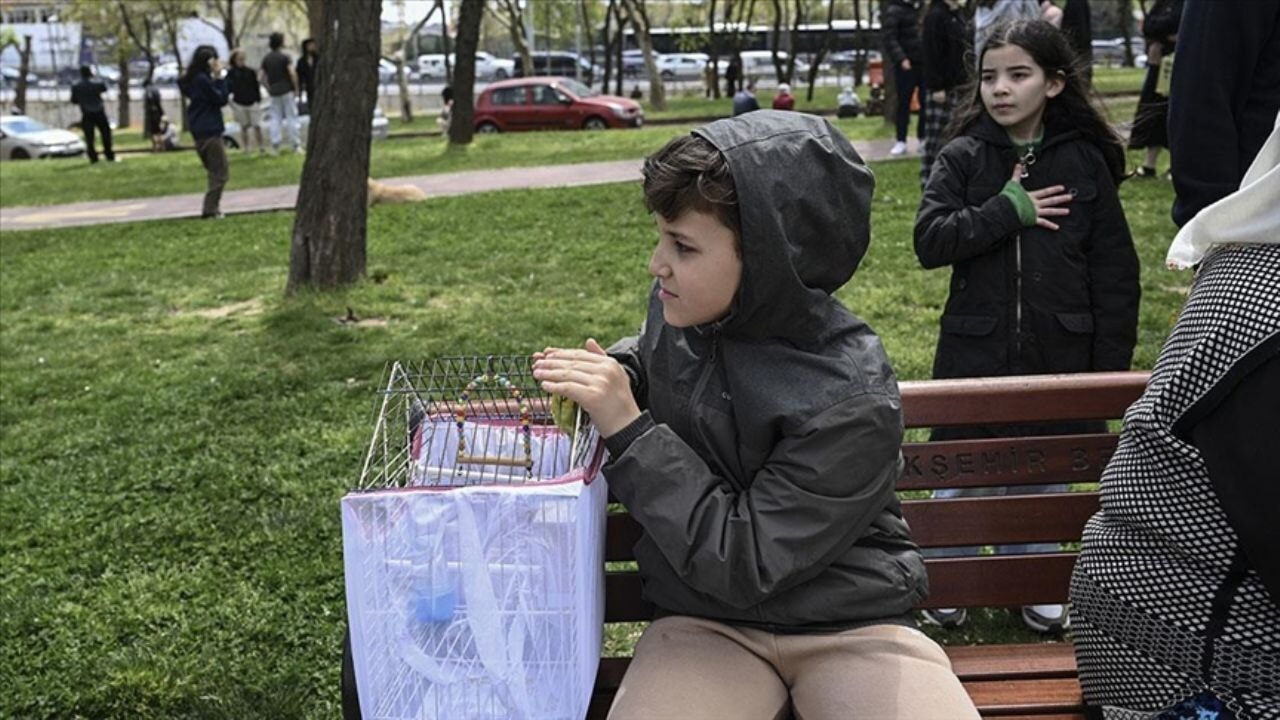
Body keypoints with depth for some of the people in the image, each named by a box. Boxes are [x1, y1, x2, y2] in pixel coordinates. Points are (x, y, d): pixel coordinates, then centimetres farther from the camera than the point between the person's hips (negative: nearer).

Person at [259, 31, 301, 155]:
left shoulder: (266, 59, 8)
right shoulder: (285, 57, -8)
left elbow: (263, 78, 7)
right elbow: (292, 73, -18)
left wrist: (269, 89, 15)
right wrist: (296, 87, -8)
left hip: (274, 92, 4)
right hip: (287, 90, -4)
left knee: (275, 118, 6)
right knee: (291, 117, 0)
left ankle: (275, 146, 1)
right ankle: (296, 145, 1)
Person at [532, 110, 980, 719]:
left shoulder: (850, 404, -21)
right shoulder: (681, 307, -4)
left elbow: (740, 564, -21)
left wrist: (627, 428, -23)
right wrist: (613, 371, -1)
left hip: (847, 624, -3)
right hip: (707, 621, 3)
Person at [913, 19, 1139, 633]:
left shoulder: (1085, 162, -1)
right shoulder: (962, 158, -1)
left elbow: (1115, 271, 1)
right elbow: (929, 241, -14)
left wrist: (1111, 365, -1)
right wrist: (1009, 210, -18)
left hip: (1057, 356, 1)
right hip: (976, 354, -1)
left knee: (1043, 474, 14)